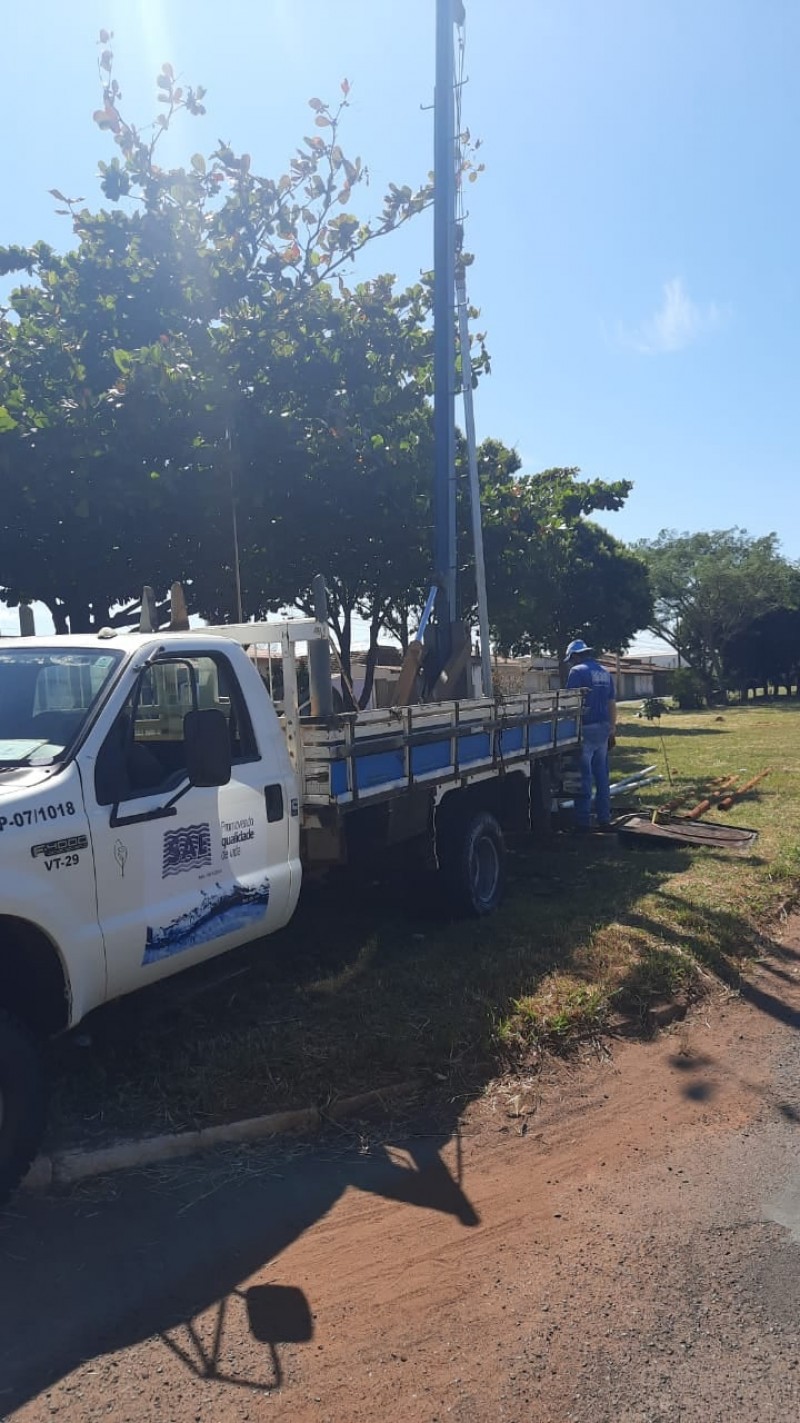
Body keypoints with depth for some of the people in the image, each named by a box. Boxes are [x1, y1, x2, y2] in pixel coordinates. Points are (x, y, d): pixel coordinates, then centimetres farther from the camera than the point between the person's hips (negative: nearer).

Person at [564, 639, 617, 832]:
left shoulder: (577, 671, -7)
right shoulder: (605, 672, 15)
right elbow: (612, 704, 16)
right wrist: (612, 730, 20)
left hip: (586, 729, -7)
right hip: (603, 729, 7)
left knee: (584, 776, -3)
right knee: (602, 776, 11)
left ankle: (583, 821, -1)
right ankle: (604, 819, 15)